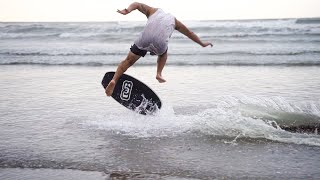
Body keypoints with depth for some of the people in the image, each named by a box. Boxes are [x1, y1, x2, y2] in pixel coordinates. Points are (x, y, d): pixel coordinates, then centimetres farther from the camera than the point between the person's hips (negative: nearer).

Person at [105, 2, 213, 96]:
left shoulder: (154, 11, 31)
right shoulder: (173, 20, 33)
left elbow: (137, 4, 14)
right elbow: (189, 33, 44)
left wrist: (127, 11, -5)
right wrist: (202, 44, 55)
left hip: (144, 39, 0)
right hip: (160, 43, 1)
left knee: (128, 61, 10)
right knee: (164, 53, 36)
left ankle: (114, 80, -8)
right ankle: (159, 74, 19)